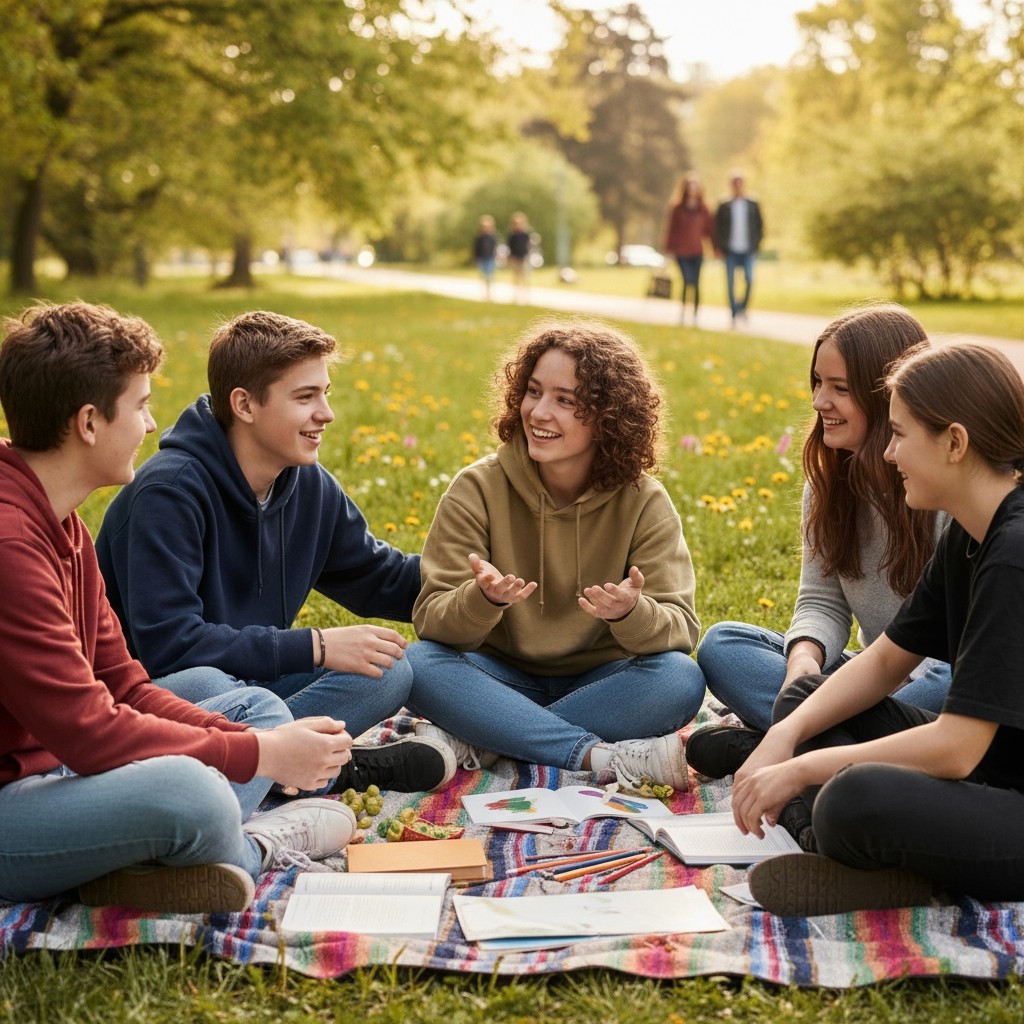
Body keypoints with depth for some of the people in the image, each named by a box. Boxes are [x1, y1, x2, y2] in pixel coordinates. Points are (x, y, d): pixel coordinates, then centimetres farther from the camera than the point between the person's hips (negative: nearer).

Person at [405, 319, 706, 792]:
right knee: (419, 664, -29)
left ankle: (476, 742, -24)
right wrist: (483, 598, -37)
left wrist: (631, 612, -38)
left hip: (600, 683, 0)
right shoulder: (478, 490, -8)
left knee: (681, 680, -29)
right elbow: (432, 620, -14)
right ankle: (607, 757, -28)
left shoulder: (643, 503, -7)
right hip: (502, 678, 0)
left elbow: (680, 628, -14)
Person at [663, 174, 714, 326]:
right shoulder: (677, 207, 1)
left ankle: (695, 314, 10)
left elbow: (710, 228, 8)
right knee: (687, 281, -13)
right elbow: (671, 227, 2)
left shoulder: (703, 209, 7)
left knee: (696, 284, 2)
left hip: (697, 251, 2)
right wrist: (669, 248, -2)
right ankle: (683, 307, 8)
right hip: (681, 250, -2)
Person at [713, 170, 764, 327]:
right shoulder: (724, 205, 3)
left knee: (749, 279, -13)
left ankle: (743, 308, 7)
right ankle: (734, 315, 8)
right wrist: (719, 248, 0)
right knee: (731, 283, 0)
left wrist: (756, 244, 3)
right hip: (730, 250, 0)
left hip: (748, 250, 0)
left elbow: (760, 225, 13)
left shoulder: (753, 205, 7)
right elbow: (717, 226, 6)